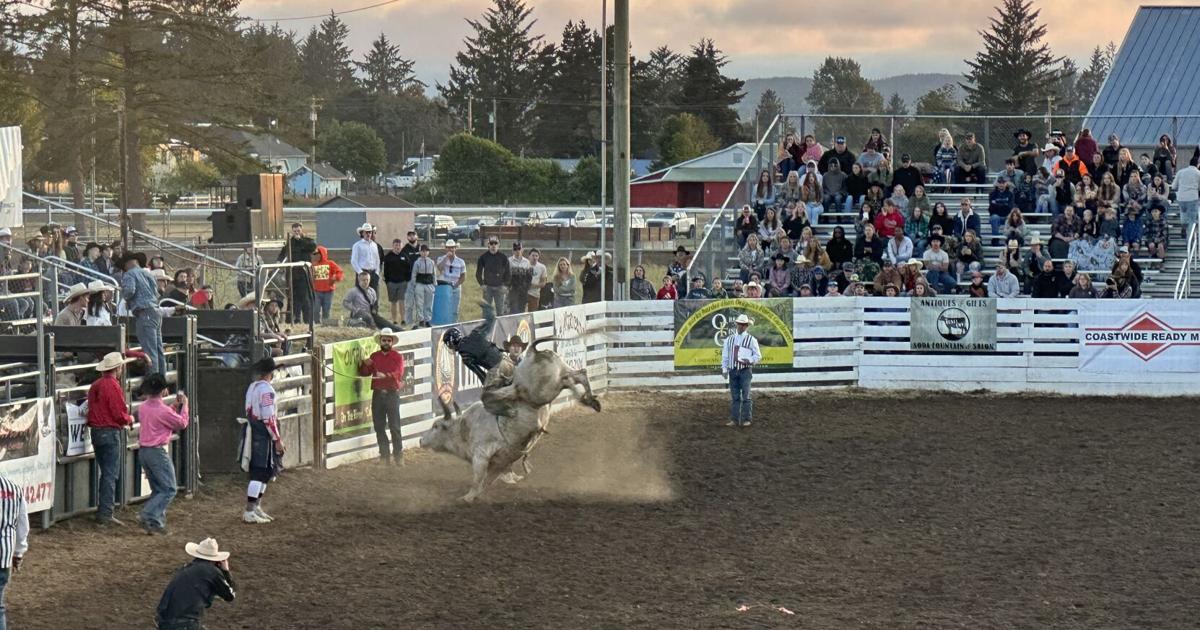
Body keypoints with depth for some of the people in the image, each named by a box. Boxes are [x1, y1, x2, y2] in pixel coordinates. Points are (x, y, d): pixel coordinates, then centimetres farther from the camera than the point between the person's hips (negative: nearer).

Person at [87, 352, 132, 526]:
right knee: (111, 474, -6)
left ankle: (102, 511, 20)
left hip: (96, 432, 8)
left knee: (105, 473, 17)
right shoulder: (113, 386, -15)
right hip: (111, 432, -8)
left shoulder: (95, 385, 11)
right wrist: (130, 419, 4)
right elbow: (120, 414, -19)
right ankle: (106, 514, -8)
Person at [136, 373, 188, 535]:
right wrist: (184, 406, 9)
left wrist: (175, 406, 23)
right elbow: (182, 424, -4)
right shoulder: (163, 410, -17)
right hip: (158, 452, -8)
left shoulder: (143, 408, 7)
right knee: (168, 490, -3)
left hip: (143, 451, 8)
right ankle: (148, 517, -16)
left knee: (158, 490, 16)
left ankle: (157, 521, 9)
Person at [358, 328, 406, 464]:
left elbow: (398, 373, -14)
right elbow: (363, 373, 12)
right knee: (379, 426, 5)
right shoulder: (374, 356, 13)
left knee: (394, 426, -7)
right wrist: (365, 365, -10)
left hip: (392, 393, -4)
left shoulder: (398, 357, 2)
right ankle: (384, 455, 11)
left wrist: (385, 375, -31)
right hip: (377, 394, 4)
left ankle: (398, 455, -3)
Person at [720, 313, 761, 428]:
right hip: (733, 370, 3)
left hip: (745, 370, -3)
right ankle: (734, 420, 5)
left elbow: (758, 355, 2)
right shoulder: (729, 339, 11)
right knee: (734, 396, 4)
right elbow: (725, 356, 13)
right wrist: (724, 370, 5)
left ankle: (746, 420, -3)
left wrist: (749, 360, -16)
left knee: (746, 396, -6)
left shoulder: (751, 340, 2)